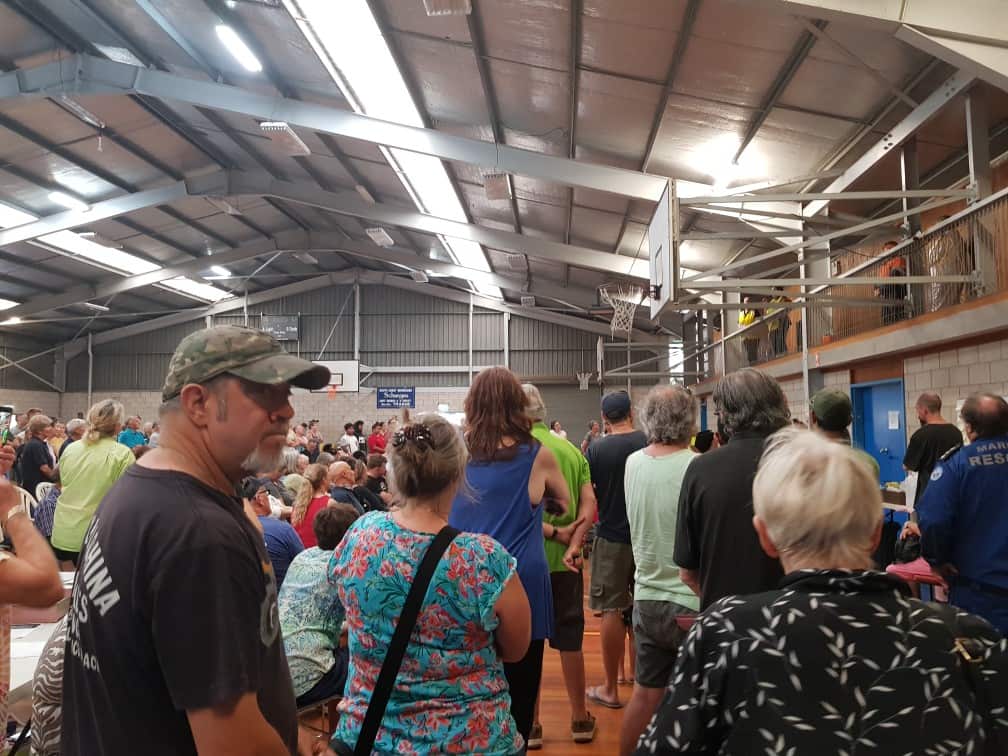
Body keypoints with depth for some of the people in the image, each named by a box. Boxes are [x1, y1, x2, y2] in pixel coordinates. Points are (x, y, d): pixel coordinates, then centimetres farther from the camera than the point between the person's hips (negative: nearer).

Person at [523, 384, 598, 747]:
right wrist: (573, 545, -13)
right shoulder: (571, 449, 2)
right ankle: (580, 719, 27)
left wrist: (553, 533, -14)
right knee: (570, 640, 15)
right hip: (565, 560, 4)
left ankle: (531, 724, 20)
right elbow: (589, 505, -6)